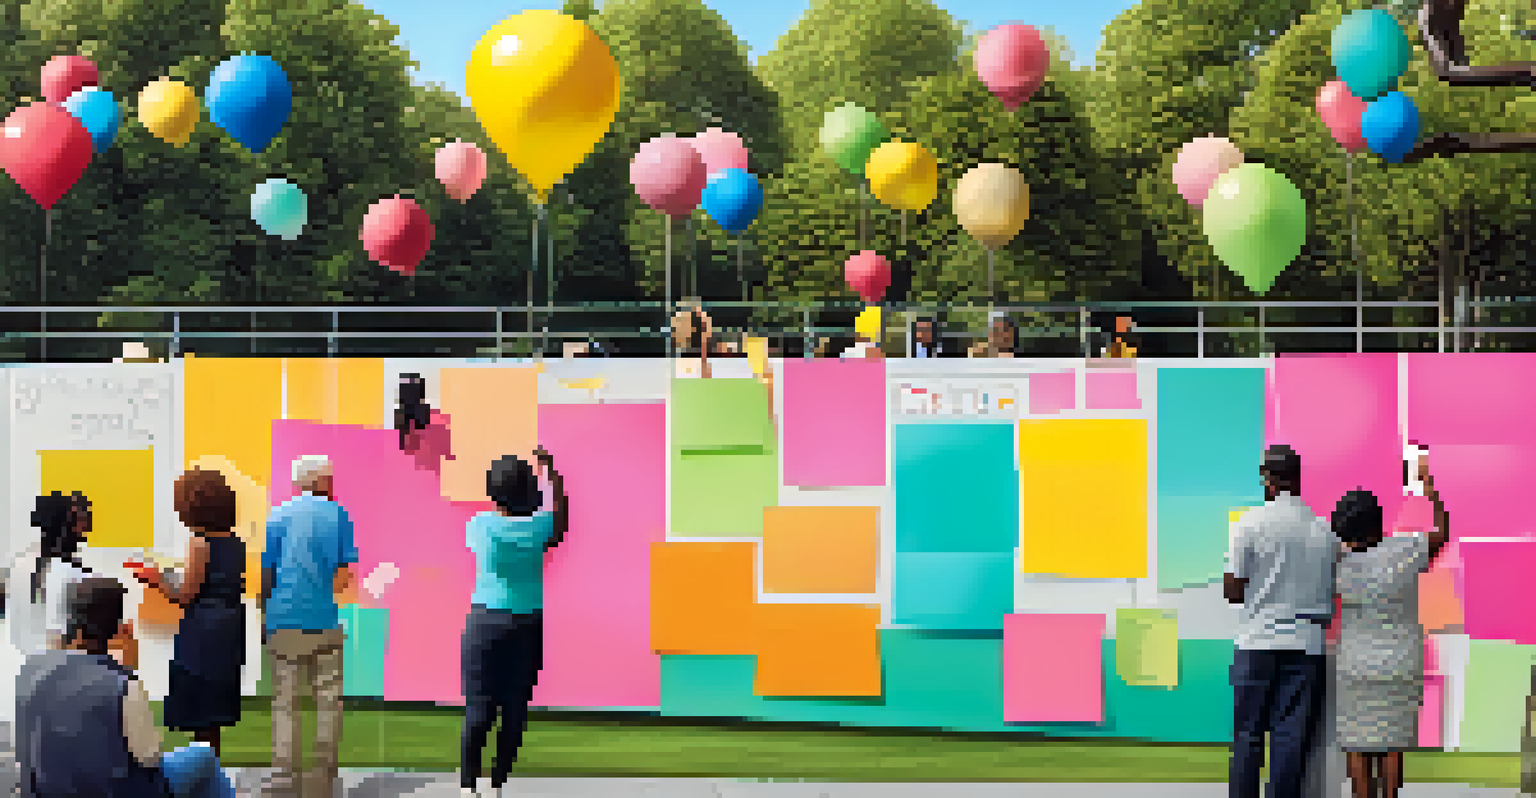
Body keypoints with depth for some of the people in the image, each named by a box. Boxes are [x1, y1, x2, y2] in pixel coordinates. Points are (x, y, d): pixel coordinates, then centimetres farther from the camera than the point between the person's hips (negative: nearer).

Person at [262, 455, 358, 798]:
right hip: (323, 621, -2)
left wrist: (265, 616, 14)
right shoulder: (336, 514, 1)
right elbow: (346, 572, -3)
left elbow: (266, 573, 4)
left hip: (283, 619, 2)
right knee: (328, 699, 8)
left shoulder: (278, 516, 6)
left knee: (285, 702, 6)